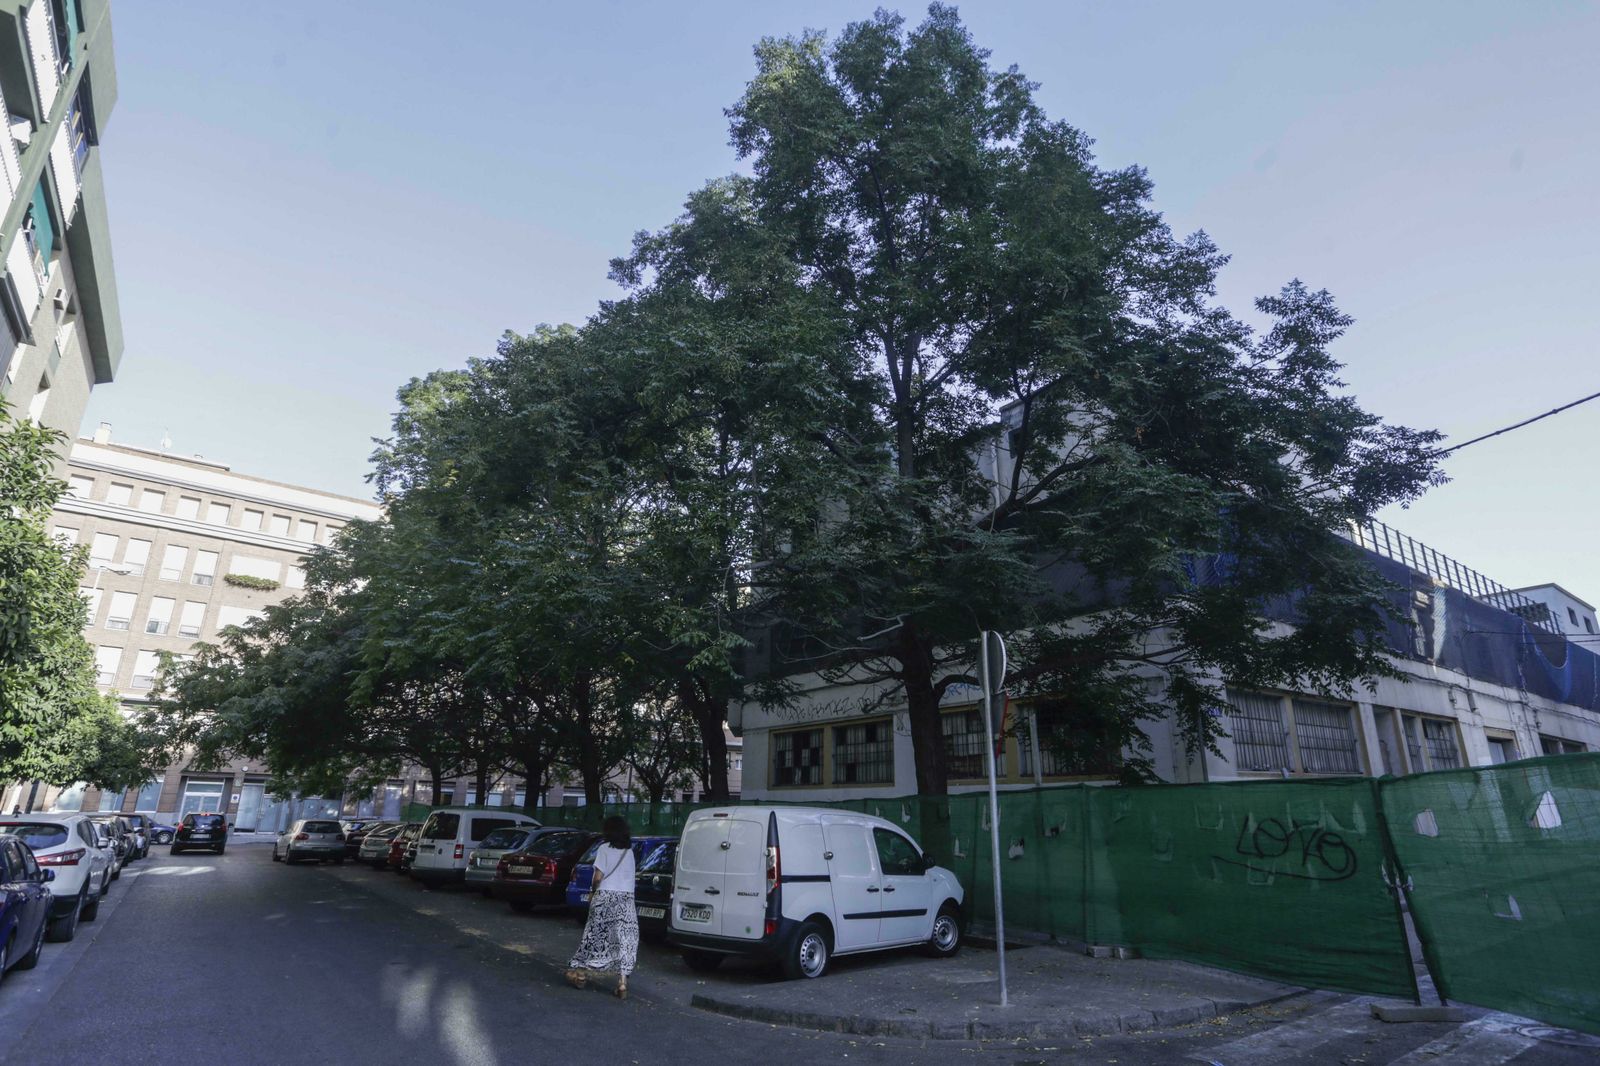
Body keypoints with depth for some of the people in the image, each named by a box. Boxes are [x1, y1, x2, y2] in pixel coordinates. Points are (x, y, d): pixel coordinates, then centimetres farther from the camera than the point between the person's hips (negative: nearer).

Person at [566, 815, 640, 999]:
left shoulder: (604, 849, -3)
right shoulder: (629, 852, 9)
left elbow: (598, 876, -6)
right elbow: (629, 877, 8)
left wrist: (592, 892, 11)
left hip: (605, 896, -3)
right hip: (626, 898, 3)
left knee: (596, 936, 11)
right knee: (623, 939, 2)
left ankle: (580, 973, 22)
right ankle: (622, 983, -3)